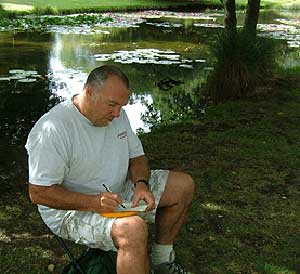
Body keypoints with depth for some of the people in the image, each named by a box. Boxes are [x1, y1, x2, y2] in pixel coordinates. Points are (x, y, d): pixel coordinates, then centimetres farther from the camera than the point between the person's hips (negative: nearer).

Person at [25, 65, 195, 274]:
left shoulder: (116, 114, 0)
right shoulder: (52, 129, -25)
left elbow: (137, 156, 9)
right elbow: (39, 193, -23)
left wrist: (141, 184, -14)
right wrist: (94, 202, -32)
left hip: (118, 193, 9)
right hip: (73, 209, -8)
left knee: (184, 185, 3)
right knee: (134, 228, -37)